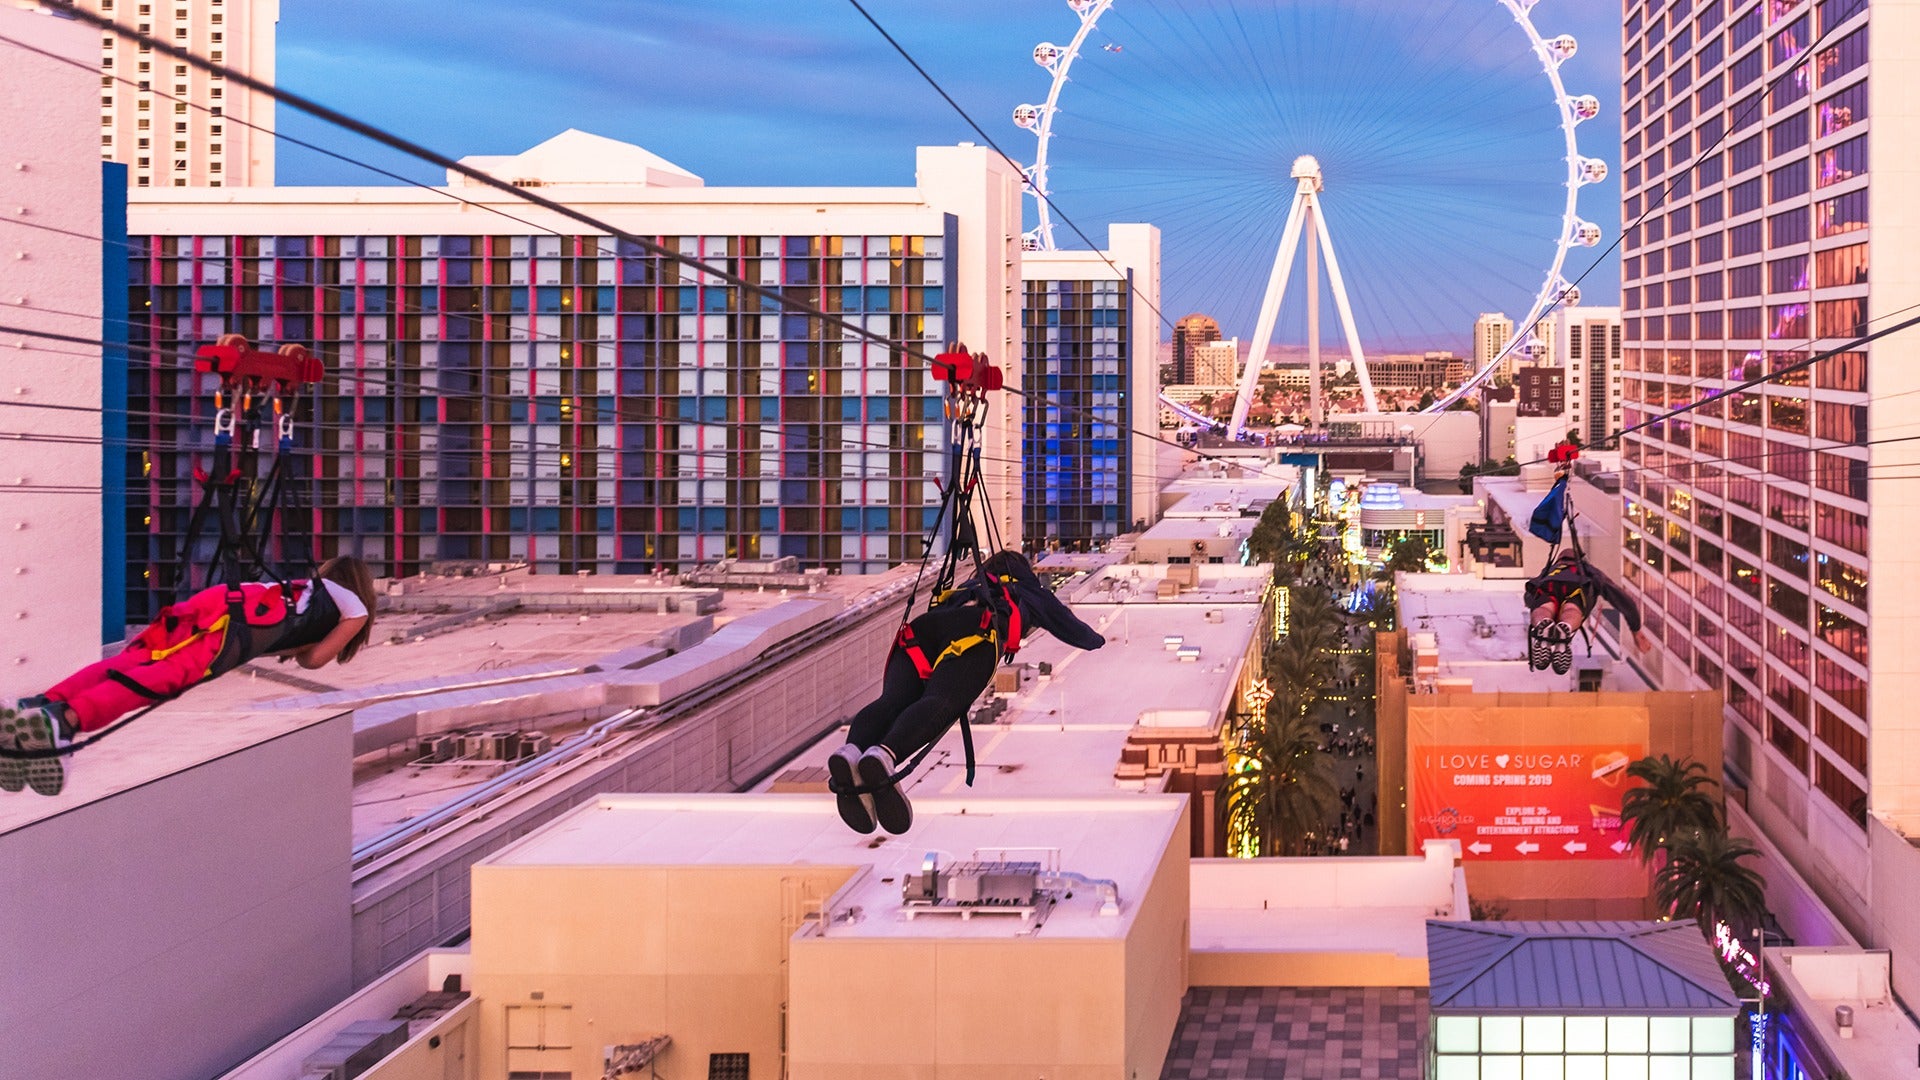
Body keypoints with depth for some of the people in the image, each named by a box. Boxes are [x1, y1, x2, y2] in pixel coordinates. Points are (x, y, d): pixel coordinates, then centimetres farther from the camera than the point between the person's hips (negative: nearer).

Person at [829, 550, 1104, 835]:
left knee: (892, 701, -22)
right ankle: (885, 755, -62)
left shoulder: (967, 587, 48)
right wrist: (1095, 638, 76)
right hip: (978, 629, -4)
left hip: (920, 628, 4)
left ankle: (852, 751, -57)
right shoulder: (1031, 591, 41)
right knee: (941, 701, -29)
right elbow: (1073, 630, 52)